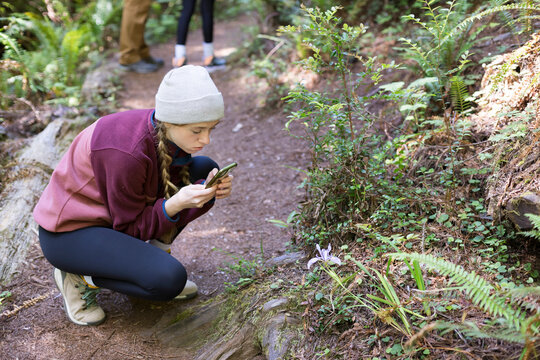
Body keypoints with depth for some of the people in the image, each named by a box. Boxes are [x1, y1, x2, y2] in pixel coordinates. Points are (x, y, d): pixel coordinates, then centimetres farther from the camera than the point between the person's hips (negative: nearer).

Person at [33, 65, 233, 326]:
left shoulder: (171, 134, -11)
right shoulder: (127, 151, -33)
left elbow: (172, 190, 0)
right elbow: (130, 227, -20)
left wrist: (208, 190, -20)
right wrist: (174, 204, -35)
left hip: (113, 215, 8)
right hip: (68, 232, -8)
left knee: (205, 169, -3)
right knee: (169, 279, -28)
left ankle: (149, 261, 5)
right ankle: (80, 277, -4)